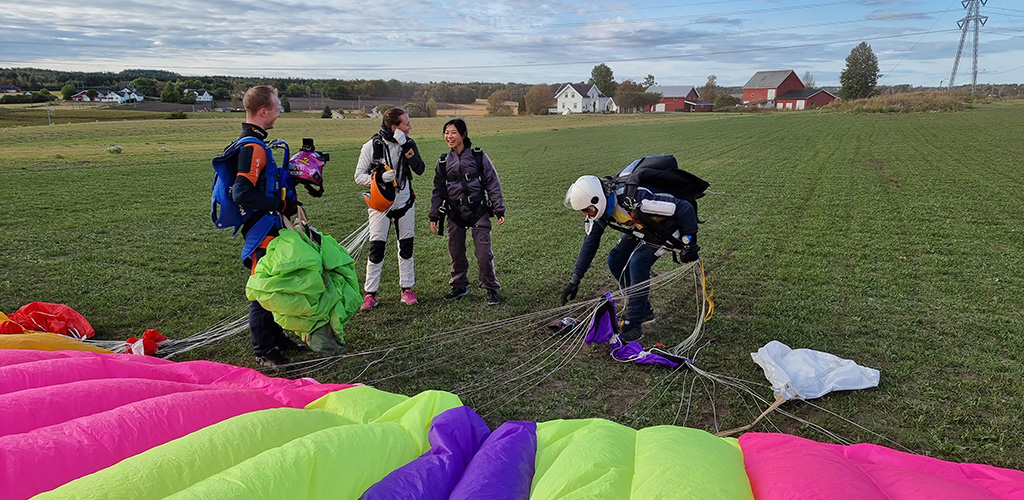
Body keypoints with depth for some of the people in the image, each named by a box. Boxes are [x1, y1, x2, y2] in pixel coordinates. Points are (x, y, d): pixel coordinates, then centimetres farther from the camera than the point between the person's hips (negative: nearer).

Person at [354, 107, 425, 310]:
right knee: (377, 248, -3)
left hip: (404, 202, 4)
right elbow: (359, 176, -8)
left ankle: (407, 289, 20)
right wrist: (379, 178, -25)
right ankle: (370, 293, 6)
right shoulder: (372, 146, -11)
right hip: (380, 203, -3)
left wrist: (406, 147, -22)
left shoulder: (408, 143, -1)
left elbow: (420, 170, -12)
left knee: (406, 246, 9)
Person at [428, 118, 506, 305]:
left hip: (478, 211, -3)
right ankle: (460, 286, 27)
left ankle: (491, 289, 7)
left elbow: (493, 183, 1)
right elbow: (438, 190, 15)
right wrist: (434, 216, 10)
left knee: (484, 252, -7)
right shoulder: (443, 162, 8)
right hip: (455, 213, 3)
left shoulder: (478, 156, -1)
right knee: (456, 251, 8)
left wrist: (499, 210, -2)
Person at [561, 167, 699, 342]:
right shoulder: (598, 207, -16)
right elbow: (590, 242, -5)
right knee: (615, 260, -2)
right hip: (642, 230, 8)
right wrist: (575, 279, -8)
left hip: (667, 228, -8)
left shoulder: (635, 199, -40)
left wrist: (689, 243, -27)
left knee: (638, 262, -24)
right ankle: (643, 310, 14)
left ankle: (634, 325, -13)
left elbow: (684, 208, -34)